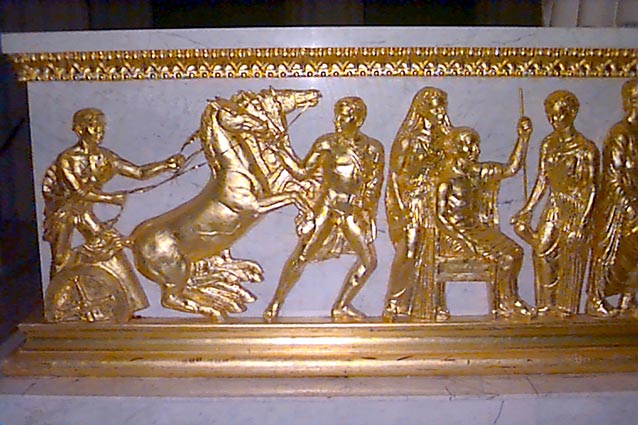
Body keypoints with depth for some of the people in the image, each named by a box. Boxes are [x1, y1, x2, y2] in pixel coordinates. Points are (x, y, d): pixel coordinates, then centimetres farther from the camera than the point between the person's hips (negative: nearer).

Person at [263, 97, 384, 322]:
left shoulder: (373, 148, 6)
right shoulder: (326, 143, 2)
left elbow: (374, 186, 8)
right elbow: (302, 172, 3)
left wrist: (369, 215, 2)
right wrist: (281, 152, -5)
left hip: (354, 211, 3)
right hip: (327, 207, -3)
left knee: (369, 259, -3)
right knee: (301, 257, -5)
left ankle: (341, 307, 10)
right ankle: (276, 302, 10)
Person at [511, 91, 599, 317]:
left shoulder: (585, 148, -11)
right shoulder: (548, 144, 7)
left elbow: (590, 188, -11)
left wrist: (581, 222, -17)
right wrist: (527, 210, 9)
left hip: (575, 207, -5)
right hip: (553, 206, 5)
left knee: (569, 257, -1)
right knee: (542, 251, 1)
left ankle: (566, 309, 13)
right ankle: (546, 306, 16)